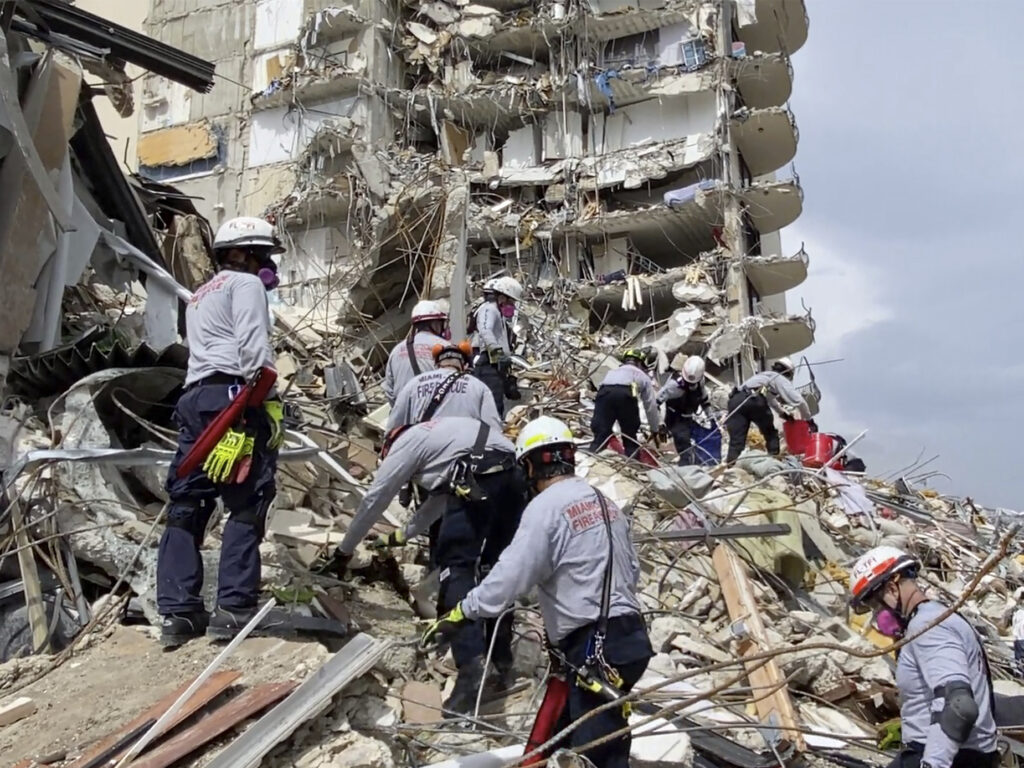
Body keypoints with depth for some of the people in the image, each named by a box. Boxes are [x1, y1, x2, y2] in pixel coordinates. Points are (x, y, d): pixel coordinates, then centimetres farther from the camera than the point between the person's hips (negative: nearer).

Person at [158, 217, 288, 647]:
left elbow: (208, 350, 22)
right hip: (232, 396, -8)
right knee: (247, 504, -8)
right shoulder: (245, 284, 7)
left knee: (187, 505, 3)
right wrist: (269, 402, -15)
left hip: (194, 398, 9)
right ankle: (234, 608, -12)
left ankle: (177, 612, 0)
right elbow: (253, 345, -11)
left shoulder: (199, 297, 34)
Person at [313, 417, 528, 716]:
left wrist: (343, 552, 29)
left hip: (477, 483, -8)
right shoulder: (437, 435, 38)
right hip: (513, 478, 8)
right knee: (494, 572, 18)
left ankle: (470, 674, -15)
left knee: (456, 568, -3)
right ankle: (502, 667, 21)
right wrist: (402, 535, 60)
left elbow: (373, 501, 19)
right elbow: (439, 499, 48)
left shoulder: (404, 443, 15)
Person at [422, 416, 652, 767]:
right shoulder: (605, 502, 14)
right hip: (627, 636, 9)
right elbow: (632, 570, 22)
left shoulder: (545, 507, -13)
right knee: (562, 738, 20)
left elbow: (509, 576, -17)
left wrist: (459, 614, -7)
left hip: (595, 650, -9)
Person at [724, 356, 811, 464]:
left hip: (736, 399, 5)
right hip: (755, 400, -5)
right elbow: (799, 401, 15)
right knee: (771, 434, 19)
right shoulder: (781, 379, 23)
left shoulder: (764, 376, 43)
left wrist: (783, 413, 62)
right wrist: (808, 419, 26)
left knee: (736, 441, -5)